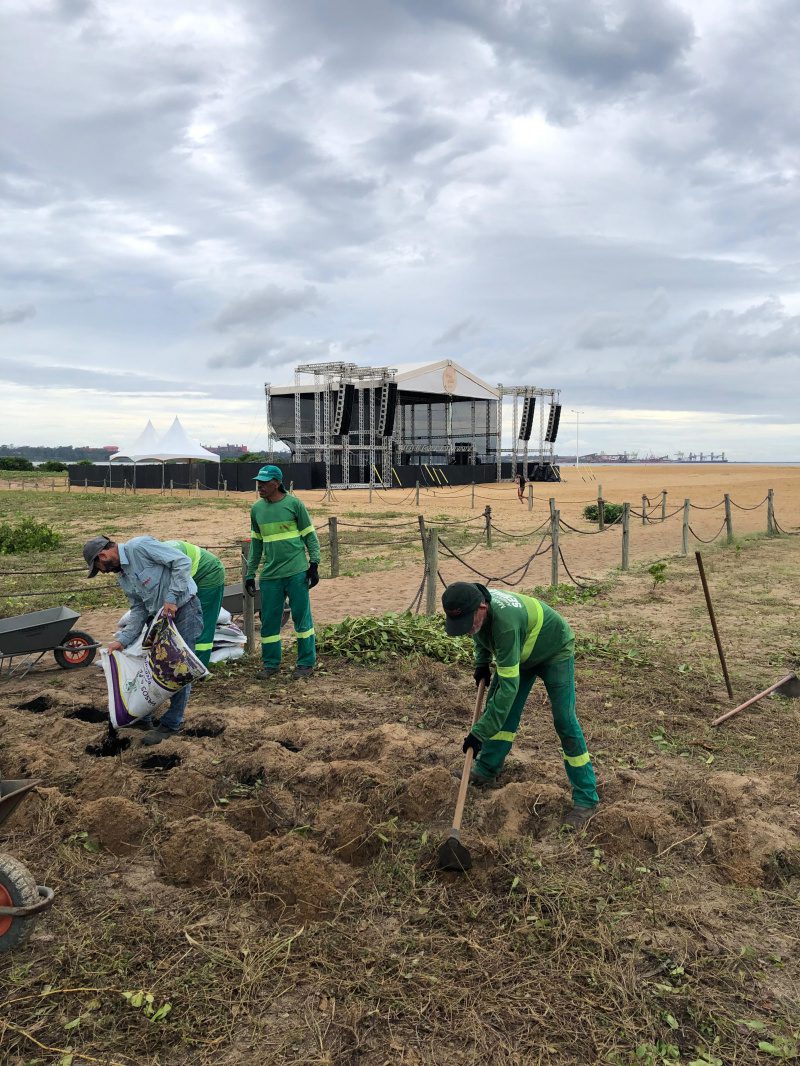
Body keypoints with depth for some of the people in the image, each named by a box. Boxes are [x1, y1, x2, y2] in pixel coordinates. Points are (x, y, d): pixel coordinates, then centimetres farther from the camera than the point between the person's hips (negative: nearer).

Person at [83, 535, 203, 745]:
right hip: (160, 616, 9)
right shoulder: (123, 577, 11)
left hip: (184, 609, -9)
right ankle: (143, 716, 27)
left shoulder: (140, 547, -16)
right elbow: (139, 611, 11)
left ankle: (171, 724, 7)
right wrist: (122, 640, 0)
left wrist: (171, 597, -23)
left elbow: (182, 561, -21)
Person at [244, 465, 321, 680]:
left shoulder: (294, 504, -4)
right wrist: (250, 574, 16)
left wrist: (314, 563, -8)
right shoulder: (256, 509, 9)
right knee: (268, 620, 7)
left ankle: (306, 662, 14)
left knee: (302, 617, 2)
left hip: (297, 572, -4)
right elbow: (256, 543, 17)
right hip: (270, 574, 4)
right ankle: (271, 664, 21)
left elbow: (310, 535, 0)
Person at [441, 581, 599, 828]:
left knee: (564, 721, -11)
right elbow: (481, 634, 7)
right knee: (498, 706, 4)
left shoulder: (505, 622, -45)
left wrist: (480, 732, -42)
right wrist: (482, 662, -5)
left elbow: (509, 685, -43)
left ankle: (585, 800, -2)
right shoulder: (470, 607, -22)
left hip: (554, 651, -8)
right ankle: (485, 771, 19)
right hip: (520, 651, 8)